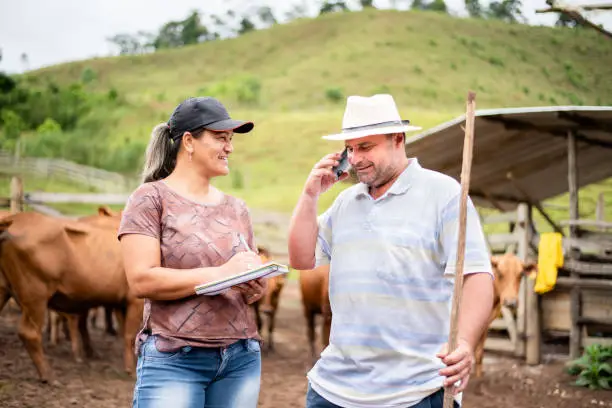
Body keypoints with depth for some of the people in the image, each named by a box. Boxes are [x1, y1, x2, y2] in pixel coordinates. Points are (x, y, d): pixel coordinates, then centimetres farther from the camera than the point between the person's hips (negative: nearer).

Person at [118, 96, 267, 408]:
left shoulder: (237, 209, 14)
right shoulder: (151, 199, -3)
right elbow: (141, 280, -13)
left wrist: (256, 289, -4)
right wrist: (220, 274, -18)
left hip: (241, 359, 5)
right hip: (173, 359, -5)